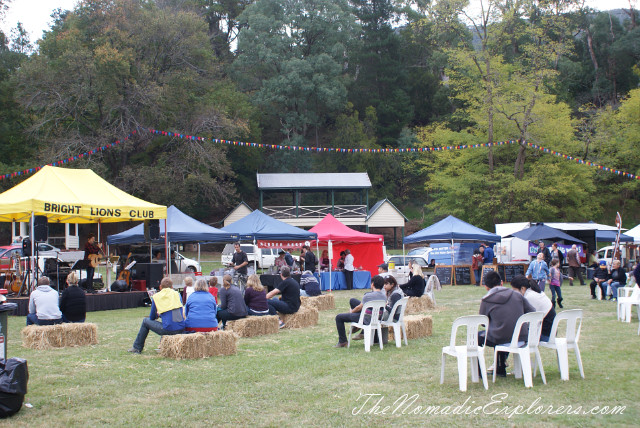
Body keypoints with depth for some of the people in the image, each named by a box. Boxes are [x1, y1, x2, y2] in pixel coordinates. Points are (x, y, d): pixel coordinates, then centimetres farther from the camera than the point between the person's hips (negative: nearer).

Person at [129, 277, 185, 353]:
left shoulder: (156, 297, 3)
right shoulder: (177, 294, 11)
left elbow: (152, 317, 11)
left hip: (168, 330, -4)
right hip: (181, 329, 4)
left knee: (146, 321, 19)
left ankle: (137, 348, 26)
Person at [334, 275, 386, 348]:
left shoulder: (368, 296, -27)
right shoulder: (384, 296, -8)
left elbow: (359, 308, -12)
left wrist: (351, 311, 10)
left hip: (366, 319, -7)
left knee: (339, 317, 7)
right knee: (352, 301, 24)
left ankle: (342, 342, 14)